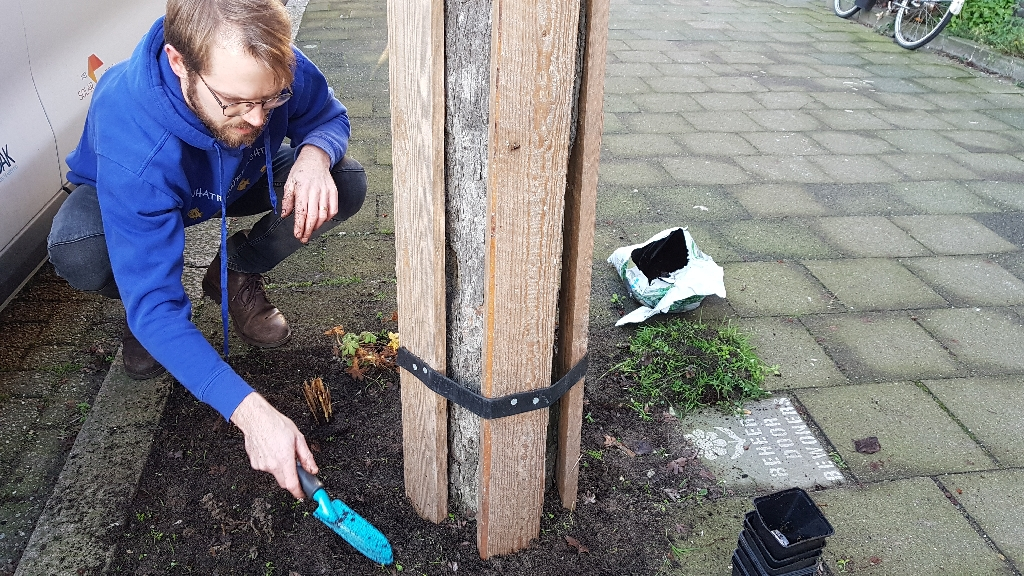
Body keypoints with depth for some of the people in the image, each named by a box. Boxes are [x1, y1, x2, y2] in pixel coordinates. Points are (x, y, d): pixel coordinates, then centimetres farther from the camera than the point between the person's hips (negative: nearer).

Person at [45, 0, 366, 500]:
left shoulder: (275, 68, -34)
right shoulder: (134, 144, -44)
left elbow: (330, 118, -12)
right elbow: (155, 306, -43)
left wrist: (315, 154, -39)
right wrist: (249, 411, -54)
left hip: (240, 182, 4)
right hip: (126, 195, -3)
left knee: (347, 184, -22)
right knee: (79, 254, -37)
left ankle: (235, 276, 4)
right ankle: (139, 317, 2)